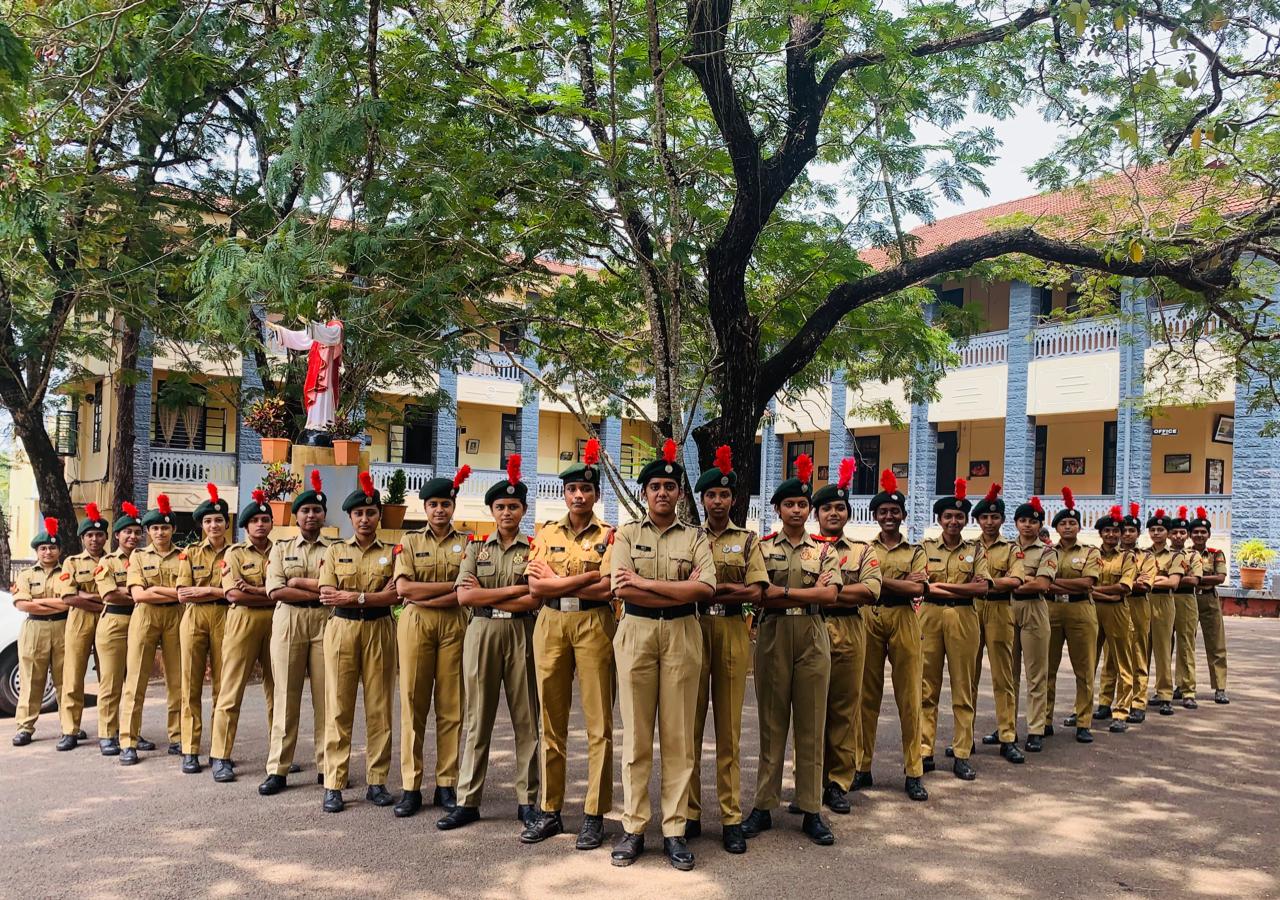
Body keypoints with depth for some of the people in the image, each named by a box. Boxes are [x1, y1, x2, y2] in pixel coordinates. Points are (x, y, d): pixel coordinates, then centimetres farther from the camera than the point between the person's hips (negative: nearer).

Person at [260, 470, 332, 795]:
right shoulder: (281, 549, 11)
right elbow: (276, 592, -3)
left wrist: (298, 581, -8)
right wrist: (319, 591, -8)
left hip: (326, 624, 0)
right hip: (288, 623, 1)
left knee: (326, 698, 2)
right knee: (285, 698, 2)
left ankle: (326, 766, 11)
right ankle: (278, 770, 8)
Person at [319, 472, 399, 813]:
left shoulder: (391, 552, 7)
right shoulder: (335, 551, 8)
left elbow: (395, 595, -7)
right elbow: (327, 595, -4)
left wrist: (353, 597, -16)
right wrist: (375, 595, -12)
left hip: (379, 631, 0)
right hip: (341, 629, 0)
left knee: (379, 707, 3)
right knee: (338, 708, 0)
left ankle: (377, 782, 11)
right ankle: (333, 785, 5)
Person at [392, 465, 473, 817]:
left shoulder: (467, 541, 6)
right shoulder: (410, 541, 8)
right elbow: (403, 588, -6)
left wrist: (425, 597, -12)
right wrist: (451, 584, -10)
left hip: (454, 625, 0)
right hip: (414, 624, 0)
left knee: (451, 706, 2)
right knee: (413, 704, 0)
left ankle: (446, 785, 10)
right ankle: (410, 786, 6)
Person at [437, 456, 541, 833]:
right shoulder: (476, 549, 10)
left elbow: (535, 600, -9)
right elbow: (464, 596, -5)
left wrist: (486, 596, -8)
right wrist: (514, 589, -9)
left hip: (522, 635, -1)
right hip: (482, 634, 2)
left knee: (526, 719, 3)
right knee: (477, 719, 5)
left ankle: (527, 801, 11)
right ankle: (468, 801, 11)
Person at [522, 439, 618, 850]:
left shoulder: (609, 536, 2)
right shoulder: (547, 533, 10)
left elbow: (606, 589, -12)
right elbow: (535, 587, -2)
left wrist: (556, 582, -10)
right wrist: (585, 576, -9)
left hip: (594, 625, -3)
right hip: (551, 625, 3)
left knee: (599, 723, 0)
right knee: (550, 721, 8)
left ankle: (594, 815, 9)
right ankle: (550, 811, 17)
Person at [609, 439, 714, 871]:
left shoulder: (695, 538, 8)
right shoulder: (627, 534, 8)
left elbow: (706, 588, -9)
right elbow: (621, 589, -8)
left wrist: (645, 582, -12)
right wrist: (681, 589, -9)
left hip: (682, 634, 0)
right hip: (636, 632, 0)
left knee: (678, 735, 3)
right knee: (636, 735, 3)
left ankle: (675, 830, 10)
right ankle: (633, 828, 11)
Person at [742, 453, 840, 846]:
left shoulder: (824, 549, 8)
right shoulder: (763, 547, 4)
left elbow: (831, 595, -7)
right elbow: (761, 594, -9)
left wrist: (784, 591, -11)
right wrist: (810, 591, -10)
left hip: (813, 637, 1)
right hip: (773, 635, -1)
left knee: (811, 725, 5)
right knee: (771, 724, 5)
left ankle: (811, 811, 12)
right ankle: (764, 807, 13)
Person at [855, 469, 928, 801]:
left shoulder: (916, 551, 8)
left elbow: (918, 590, -8)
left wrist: (880, 579, -12)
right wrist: (902, 582, -13)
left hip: (904, 622, 0)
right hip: (868, 620, 1)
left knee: (909, 699, 2)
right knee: (867, 697, 5)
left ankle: (914, 773, 9)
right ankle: (863, 768, 14)